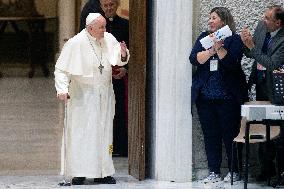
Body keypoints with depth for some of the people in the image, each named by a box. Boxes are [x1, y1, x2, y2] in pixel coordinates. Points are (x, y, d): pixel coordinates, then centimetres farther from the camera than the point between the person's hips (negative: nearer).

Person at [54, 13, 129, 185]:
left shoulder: (109, 40, -1)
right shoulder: (75, 44, -13)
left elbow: (118, 60, -2)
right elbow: (62, 69, -10)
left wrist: (123, 54, -25)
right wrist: (62, 89, -23)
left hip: (104, 96, 4)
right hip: (82, 96, -4)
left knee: (103, 132, 7)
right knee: (81, 133, -3)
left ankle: (102, 172, 14)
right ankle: (79, 173, 2)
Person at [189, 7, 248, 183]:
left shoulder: (234, 39, -1)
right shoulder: (204, 37, 12)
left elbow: (232, 63, -13)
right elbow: (194, 59, -1)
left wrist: (219, 48, -23)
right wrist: (212, 50, -13)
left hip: (228, 96, -4)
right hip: (206, 95, 4)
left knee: (230, 133, 1)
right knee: (210, 134, 5)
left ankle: (234, 171, 11)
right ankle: (214, 172, 10)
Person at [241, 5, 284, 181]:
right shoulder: (261, 27, 0)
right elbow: (250, 54, 10)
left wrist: (252, 46, -27)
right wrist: (246, 42, -12)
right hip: (261, 86, 7)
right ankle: (267, 168, 23)